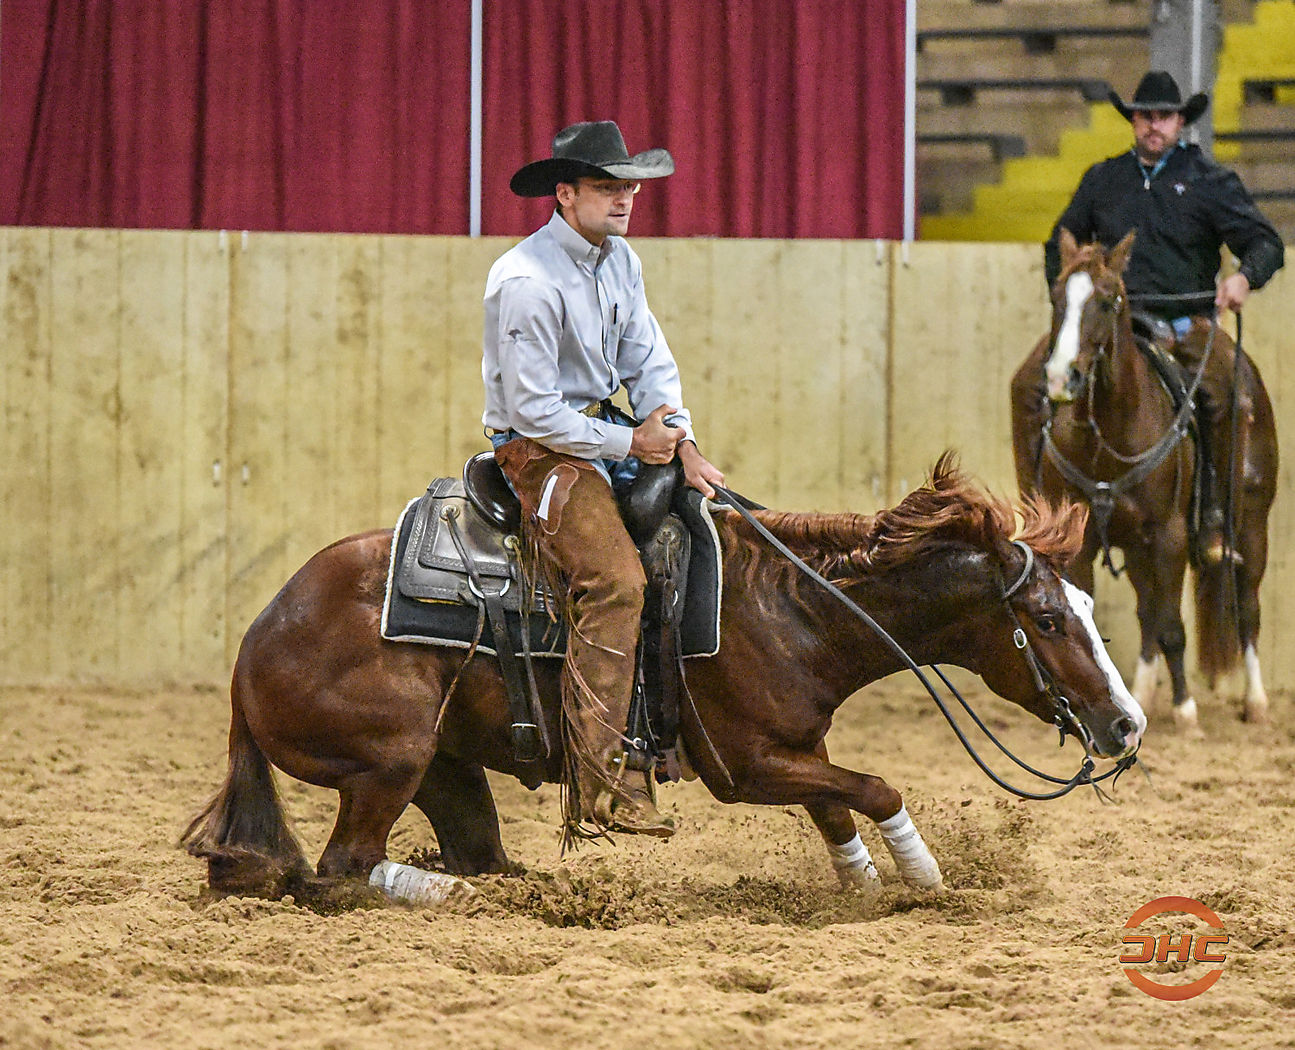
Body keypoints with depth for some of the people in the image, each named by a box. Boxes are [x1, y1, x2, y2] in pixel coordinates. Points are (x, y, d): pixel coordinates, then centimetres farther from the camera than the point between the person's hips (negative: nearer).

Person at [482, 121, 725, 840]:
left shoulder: (621, 262, 9)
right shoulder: (527, 281, -19)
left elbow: (650, 363, 11)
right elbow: (533, 409, -20)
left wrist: (681, 441, -6)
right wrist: (629, 443, -17)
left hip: (611, 436, 9)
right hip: (540, 451, -9)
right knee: (615, 578, -27)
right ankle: (601, 792, -31)